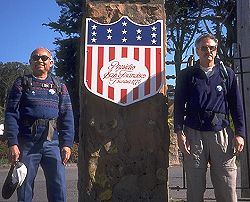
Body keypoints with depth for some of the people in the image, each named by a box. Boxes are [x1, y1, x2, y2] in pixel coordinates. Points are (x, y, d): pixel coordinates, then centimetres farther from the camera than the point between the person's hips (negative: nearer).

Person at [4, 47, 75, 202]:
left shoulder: (60, 86, 14)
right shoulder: (22, 83, 8)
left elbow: (67, 117, 9)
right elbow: (11, 115, 0)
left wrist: (67, 144, -1)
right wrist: (12, 143, -10)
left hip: (53, 143, 1)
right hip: (27, 142, -1)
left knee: (59, 189, -2)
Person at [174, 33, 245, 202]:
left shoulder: (227, 74, 11)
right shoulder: (186, 75, 9)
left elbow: (237, 106, 10)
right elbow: (179, 105, 6)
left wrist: (240, 134, 3)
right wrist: (180, 132, -4)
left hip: (222, 134, 1)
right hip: (193, 134, 0)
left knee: (227, 188, -1)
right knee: (195, 187, 4)